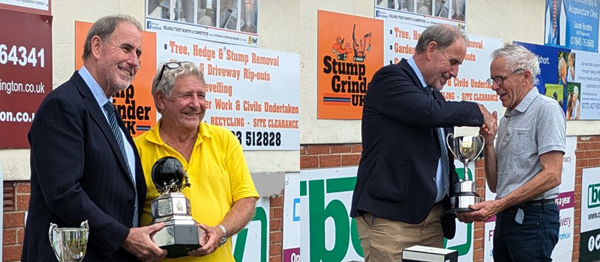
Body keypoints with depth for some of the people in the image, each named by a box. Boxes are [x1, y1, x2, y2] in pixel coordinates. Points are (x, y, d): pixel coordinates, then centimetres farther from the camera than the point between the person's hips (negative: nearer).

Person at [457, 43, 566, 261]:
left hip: (533, 217, -8)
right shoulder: (507, 119, 16)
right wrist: (488, 142, 2)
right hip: (505, 218, 8)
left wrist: (499, 204, -22)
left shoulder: (546, 109, -8)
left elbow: (552, 176, -18)